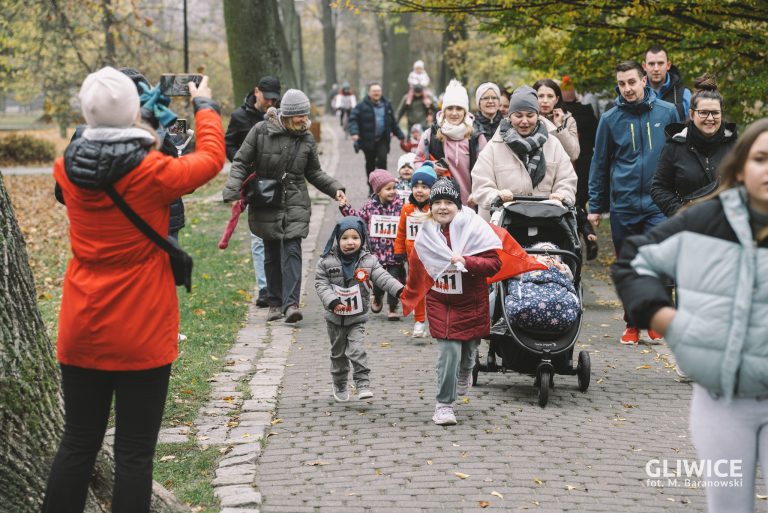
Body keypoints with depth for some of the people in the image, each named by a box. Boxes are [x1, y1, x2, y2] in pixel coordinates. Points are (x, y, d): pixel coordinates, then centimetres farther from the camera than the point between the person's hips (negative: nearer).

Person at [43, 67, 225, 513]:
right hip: (142, 335, -4)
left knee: (78, 445, 15)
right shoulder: (155, 172, -15)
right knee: (134, 454, 3)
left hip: (82, 333, 4)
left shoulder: (68, 169, -4)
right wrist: (205, 106, 19)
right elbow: (212, 158, 4)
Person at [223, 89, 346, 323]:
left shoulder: (306, 139, 5)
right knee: (272, 254, 7)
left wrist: (335, 189, 3)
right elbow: (241, 162, -1)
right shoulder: (261, 131, -5)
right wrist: (233, 192, -12)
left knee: (292, 251, -12)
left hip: (295, 204, 1)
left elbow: (314, 172, 16)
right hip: (266, 205, -1)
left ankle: (291, 303, -18)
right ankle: (275, 302, 19)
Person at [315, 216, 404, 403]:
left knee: (357, 350, -16)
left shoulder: (368, 261, -8)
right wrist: (332, 301, -24)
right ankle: (339, 386, 33)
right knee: (338, 353, 16)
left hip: (357, 318, -1)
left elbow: (382, 278, -14)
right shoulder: (327, 261, -10)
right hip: (335, 317, 1)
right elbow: (321, 284, -9)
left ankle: (363, 385, -10)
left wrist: (399, 289, -30)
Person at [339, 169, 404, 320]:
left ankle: (393, 307, 16)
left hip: (394, 252, -1)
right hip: (376, 251, 1)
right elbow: (358, 217, 8)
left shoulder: (399, 205, -3)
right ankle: (377, 298, 41)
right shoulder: (370, 205, 0)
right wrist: (345, 207, 1)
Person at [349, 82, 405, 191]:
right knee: (370, 164, 8)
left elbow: (393, 122, 16)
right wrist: (354, 132, -26)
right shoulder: (362, 106, -4)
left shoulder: (387, 105, 9)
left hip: (382, 140, 2)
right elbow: (353, 119, -10)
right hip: (368, 140, -2)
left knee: (382, 159, -17)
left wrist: (400, 135, 16)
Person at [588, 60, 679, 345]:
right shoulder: (610, 119, 2)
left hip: (658, 204, -1)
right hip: (623, 205, 1)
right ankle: (632, 324, 21)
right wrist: (595, 207, 6)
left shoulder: (667, 112, 1)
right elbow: (599, 164, 8)